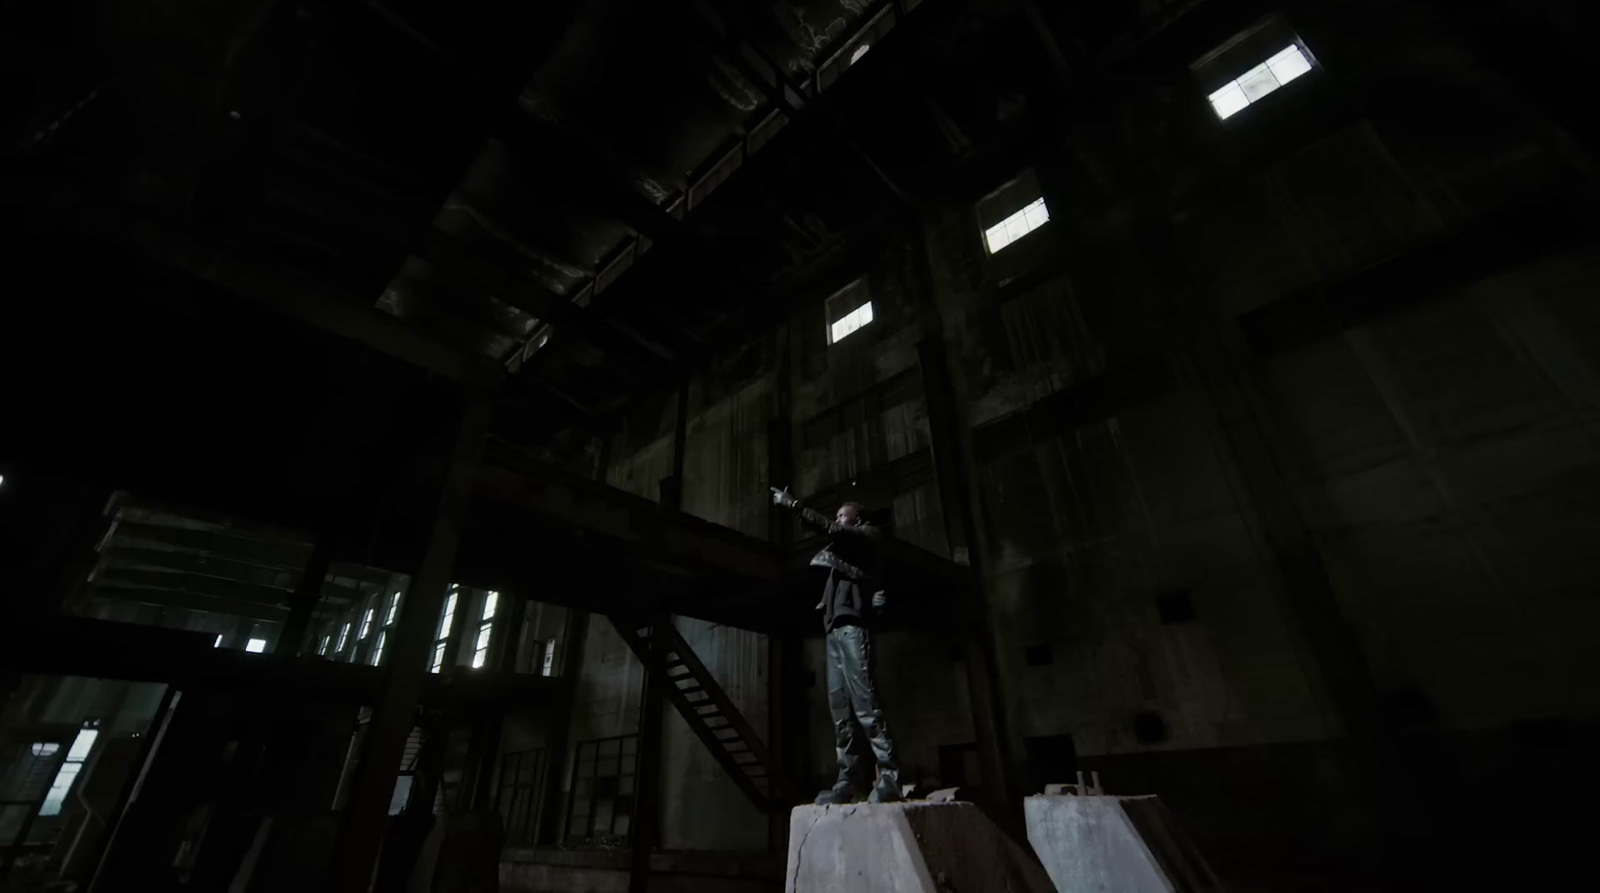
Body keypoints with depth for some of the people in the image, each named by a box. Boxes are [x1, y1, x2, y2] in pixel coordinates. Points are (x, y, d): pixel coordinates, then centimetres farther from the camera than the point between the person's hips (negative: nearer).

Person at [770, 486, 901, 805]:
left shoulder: (869, 536, 10)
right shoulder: (843, 548, 32)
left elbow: (830, 528, -4)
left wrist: (793, 504, -4)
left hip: (852, 625, -7)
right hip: (835, 629, 7)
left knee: (864, 702, -14)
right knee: (840, 707, -1)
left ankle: (889, 777, -14)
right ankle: (850, 780, -1)